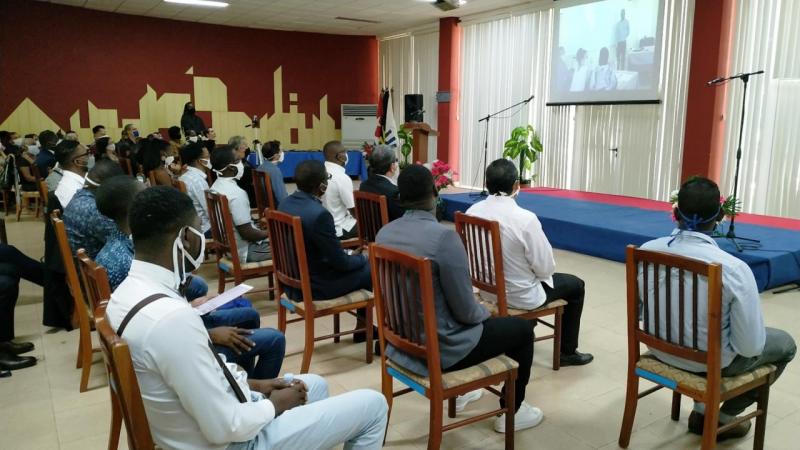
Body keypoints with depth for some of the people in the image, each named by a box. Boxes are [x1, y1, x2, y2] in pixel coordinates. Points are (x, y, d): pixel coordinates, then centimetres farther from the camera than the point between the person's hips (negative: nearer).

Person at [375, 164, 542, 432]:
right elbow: (466, 312, -21)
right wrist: (485, 313, 3)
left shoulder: (384, 234, -4)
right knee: (522, 329, 14)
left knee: (479, 318, 35)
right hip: (440, 349, -7)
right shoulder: (444, 237, -27)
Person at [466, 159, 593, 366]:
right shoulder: (525, 219, -28)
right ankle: (567, 351, 29)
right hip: (520, 295, -6)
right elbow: (545, 267, -18)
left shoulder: (472, 211, -11)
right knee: (576, 285, 18)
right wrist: (544, 273, 5)